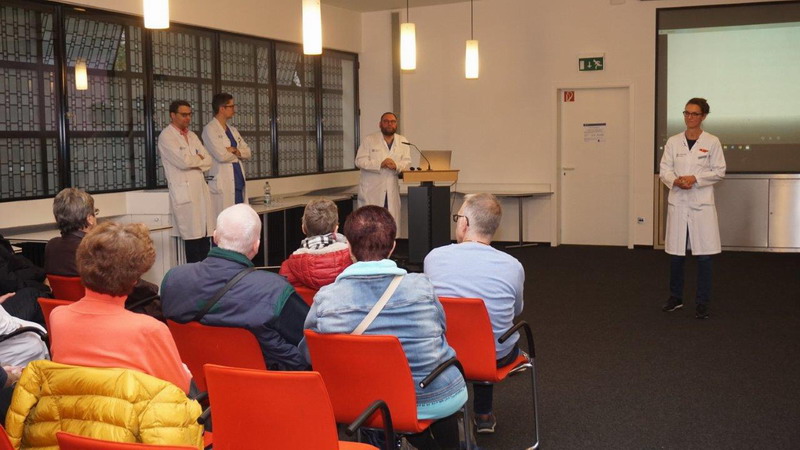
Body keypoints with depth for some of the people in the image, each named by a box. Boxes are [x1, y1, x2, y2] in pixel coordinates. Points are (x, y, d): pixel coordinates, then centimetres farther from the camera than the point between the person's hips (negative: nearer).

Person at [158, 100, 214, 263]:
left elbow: (208, 161, 12)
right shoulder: (166, 136, -3)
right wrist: (199, 159, 3)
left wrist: (193, 161, -5)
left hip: (201, 192, 7)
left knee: (205, 239, 3)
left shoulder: (192, 136, 20)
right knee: (193, 239, -8)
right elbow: (183, 161, -15)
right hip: (185, 194, -7)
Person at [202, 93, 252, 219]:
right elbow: (221, 156, -16)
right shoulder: (210, 129, -6)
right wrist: (238, 153, 3)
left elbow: (247, 152, 14)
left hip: (239, 181, 7)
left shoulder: (232, 130, 18)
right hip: (222, 184, -7)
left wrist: (234, 150, -7)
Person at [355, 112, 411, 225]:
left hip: (392, 191, 3)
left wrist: (396, 165, -17)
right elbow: (359, 161, -6)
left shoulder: (402, 141, 11)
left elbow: (407, 162, 6)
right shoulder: (369, 140, 1)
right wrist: (380, 164, -20)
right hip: (371, 191, -3)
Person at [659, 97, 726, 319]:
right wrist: (675, 181, -17)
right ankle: (675, 297, 24)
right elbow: (664, 169, 4)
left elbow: (719, 171, -1)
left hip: (702, 203, -2)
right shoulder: (673, 141, 6)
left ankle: (702, 303, 10)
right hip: (678, 202, 2)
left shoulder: (712, 142, 0)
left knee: (704, 255, -1)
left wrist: (695, 178, -14)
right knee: (675, 253, 8)